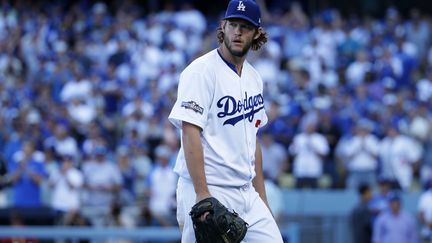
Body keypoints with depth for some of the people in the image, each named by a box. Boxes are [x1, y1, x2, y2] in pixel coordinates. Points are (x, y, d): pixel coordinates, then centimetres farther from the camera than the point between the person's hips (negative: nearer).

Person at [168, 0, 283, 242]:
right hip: (209, 190, -8)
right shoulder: (202, 71, -9)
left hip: (246, 193, 8)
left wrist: (261, 196, 17)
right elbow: (190, 133, -16)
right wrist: (202, 194, -23)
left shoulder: (254, 78, 15)